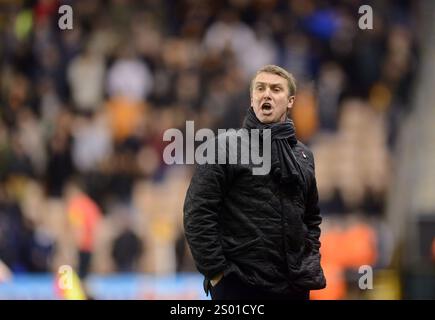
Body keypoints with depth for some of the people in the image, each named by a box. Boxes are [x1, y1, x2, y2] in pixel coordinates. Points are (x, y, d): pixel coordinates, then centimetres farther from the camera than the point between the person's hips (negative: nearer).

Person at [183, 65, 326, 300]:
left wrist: (311, 260, 12)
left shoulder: (303, 156, 15)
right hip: (239, 286, -5)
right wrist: (215, 272, -12)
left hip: (295, 287, 5)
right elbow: (197, 214, -8)